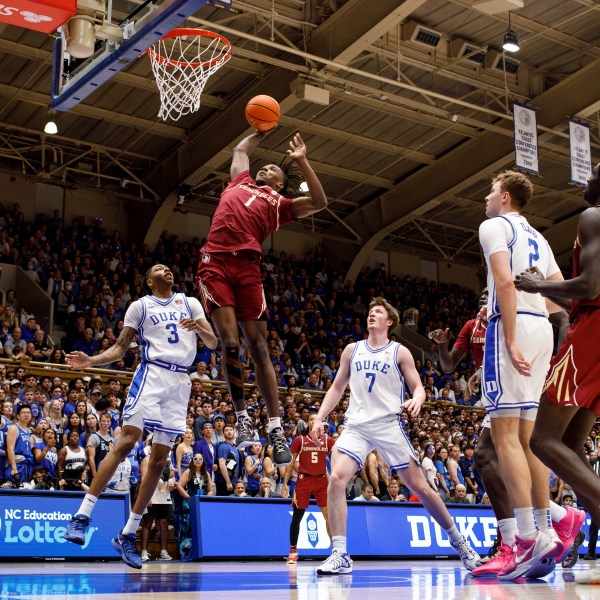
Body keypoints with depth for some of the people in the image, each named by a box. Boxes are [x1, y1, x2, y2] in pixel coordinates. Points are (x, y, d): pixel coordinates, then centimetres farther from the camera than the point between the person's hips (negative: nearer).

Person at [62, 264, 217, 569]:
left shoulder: (190, 302, 18)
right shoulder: (140, 306, 11)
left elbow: (213, 343, 13)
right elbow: (120, 348, 9)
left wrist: (199, 328, -9)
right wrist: (92, 360, -9)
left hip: (180, 381, 3)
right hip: (152, 374, -3)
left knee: (159, 459, 0)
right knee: (126, 441, -20)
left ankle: (127, 535, 6)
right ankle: (82, 516, -18)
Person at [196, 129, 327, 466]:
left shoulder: (280, 204, 19)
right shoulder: (241, 182, 27)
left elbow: (319, 202, 4)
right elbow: (241, 150, 46)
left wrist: (301, 161, 4)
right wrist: (263, 132, 48)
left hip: (247, 265, -1)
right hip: (215, 263, 1)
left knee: (258, 346, -4)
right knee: (230, 343, -11)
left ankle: (276, 428, -2)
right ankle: (242, 417, -1)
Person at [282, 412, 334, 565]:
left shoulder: (327, 440, 6)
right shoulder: (299, 440, 3)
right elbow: (291, 463, 4)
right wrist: (285, 483, -2)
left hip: (322, 480, 1)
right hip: (303, 480, -1)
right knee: (297, 516, 1)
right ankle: (293, 551, 12)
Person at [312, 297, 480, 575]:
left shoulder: (400, 352, 6)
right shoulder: (352, 350, 14)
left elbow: (418, 387, 3)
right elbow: (337, 388, 19)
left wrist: (416, 400, -21)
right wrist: (319, 418, 9)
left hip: (389, 425, -2)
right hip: (356, 425, 2)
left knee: (419, 486, -1)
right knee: (336, 479, -21)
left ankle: (458, 541, 20)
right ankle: (340, 555, -17)